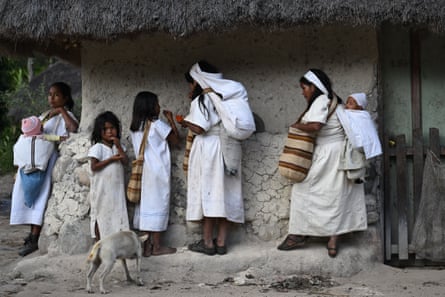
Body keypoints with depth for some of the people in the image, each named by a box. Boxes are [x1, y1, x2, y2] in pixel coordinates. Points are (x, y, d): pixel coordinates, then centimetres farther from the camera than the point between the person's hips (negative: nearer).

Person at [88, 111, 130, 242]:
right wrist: (111, 159, -17)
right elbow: (94, 166, -15)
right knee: (101, 216, 2)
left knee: (117, 214, 5)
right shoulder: (97, 147, -8)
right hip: (102, 189, -5)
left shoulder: (118, 146, 10)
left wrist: (118, 146, -10)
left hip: (117, 188, 6)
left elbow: (125, 161, -1)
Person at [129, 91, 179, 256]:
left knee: (145, 205, 8)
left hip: (143, 172, 6)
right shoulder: (157, 124, -10)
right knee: (158, 204, -1)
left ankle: (146, 246, 9)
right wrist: (171, 120, 5)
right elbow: (175, 140, -3)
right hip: (158, 171, -6)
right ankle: (157, 246, 2)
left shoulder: (134, 128, 8)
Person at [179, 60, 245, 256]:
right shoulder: (226, 96, 10)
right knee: (224, 193, 7)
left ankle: (208, 242, 2)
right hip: (226, 149, 7)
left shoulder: (202, 99, -10)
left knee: (207, 192, -1)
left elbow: (199, 128, -17)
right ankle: (221, 242, 9)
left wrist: (186, 122, 4)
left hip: (207, 149, -7)